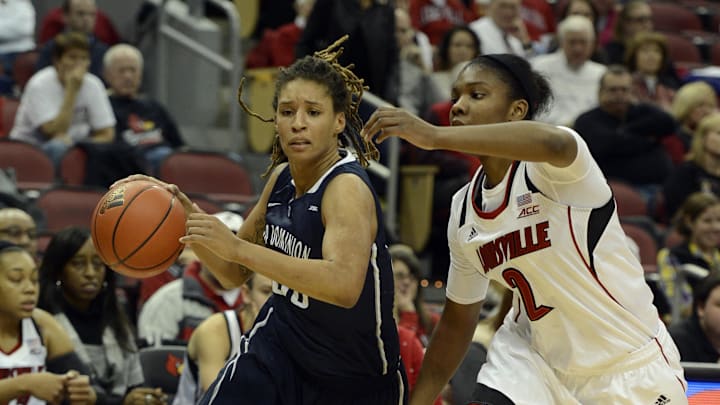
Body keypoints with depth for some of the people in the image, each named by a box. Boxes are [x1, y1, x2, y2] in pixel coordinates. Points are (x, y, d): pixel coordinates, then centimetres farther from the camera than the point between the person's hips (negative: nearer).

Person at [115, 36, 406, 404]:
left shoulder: (348, 188, -24)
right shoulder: (282, 178, 0)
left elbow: (344, 286, -41)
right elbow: (234, 272, 11)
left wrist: (237, 247, -44)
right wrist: (183, 212, -6)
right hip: (279, 344, 6)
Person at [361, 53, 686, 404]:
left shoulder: (548, 168, -20)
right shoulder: (463, 208, -1)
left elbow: (553, 143, -49)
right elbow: (457, 323, 11)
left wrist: (435, 136, -53)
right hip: (533, 354, 5)